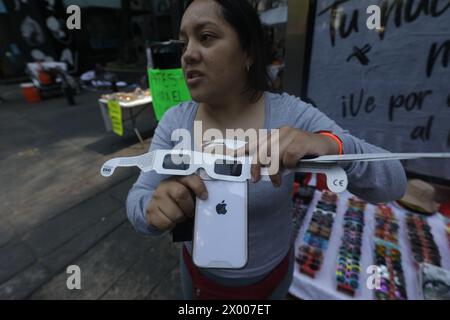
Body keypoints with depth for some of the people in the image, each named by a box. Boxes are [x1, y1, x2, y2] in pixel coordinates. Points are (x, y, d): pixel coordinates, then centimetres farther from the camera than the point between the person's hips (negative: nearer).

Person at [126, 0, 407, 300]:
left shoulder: (291, 114, -22)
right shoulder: (175, 121, -16)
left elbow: (393, 183, -22)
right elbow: (137, 200, -17)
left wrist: (331, 146, -44)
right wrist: (155, 207, -42)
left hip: (271, 274, 0)